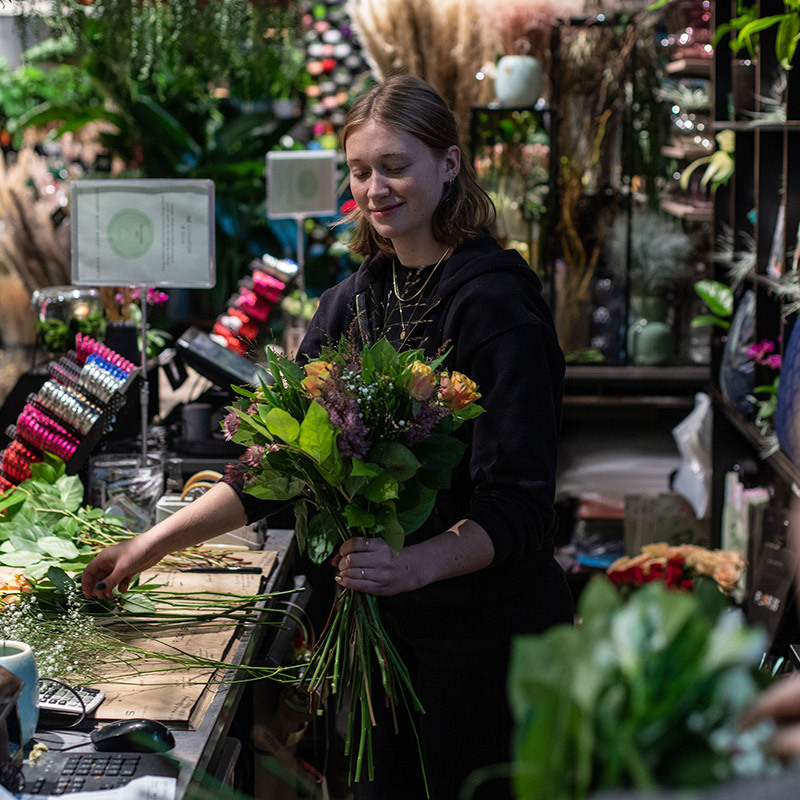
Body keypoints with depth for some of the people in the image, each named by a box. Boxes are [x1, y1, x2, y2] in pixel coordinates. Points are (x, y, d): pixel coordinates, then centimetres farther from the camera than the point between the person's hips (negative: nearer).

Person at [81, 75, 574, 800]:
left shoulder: (495, 300, -15)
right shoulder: (354, 301, 6)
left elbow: (519, 505, -19)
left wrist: (415, 564, -36)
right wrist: (156, 543, 5)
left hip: (488, 626, -5)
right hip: (383, 621, 6)